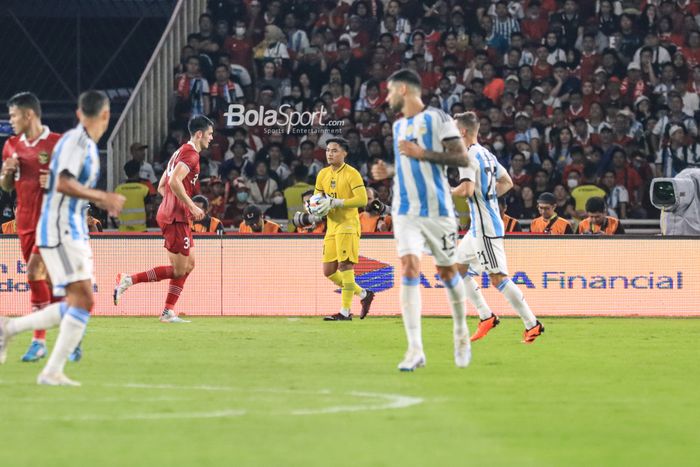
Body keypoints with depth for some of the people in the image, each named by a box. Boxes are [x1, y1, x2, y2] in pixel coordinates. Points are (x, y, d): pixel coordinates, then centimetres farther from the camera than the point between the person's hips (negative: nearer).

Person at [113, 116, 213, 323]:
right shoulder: (191, 154, -11)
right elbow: (174, 182, -25)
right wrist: (192, 207, -20)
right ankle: (129, 280, -10)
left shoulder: (181, 152, 20)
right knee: (178, 271, -8)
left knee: (188, 264, 13)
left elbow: (161, 186, 23)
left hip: (168, 214, 10)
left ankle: (168, 312, 11)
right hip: (176, 218, -10)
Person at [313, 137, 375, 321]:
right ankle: (364, 294, 21)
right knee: (329, 271, 5)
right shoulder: (323, 174, 12)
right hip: (331, 226, 8)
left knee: (345, 266, -12)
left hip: (348, 225, -8)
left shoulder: (351, 174, -9)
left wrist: (336, 203, -21)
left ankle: (345, 312, -9)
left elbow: (362, 199, -17)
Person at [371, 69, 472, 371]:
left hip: (437, 209, -4)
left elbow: (462, 157, -13)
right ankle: (415, 350, -19)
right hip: (405, 211, 4)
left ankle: (461, 332, 33)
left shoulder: (437, 119, -6)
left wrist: (421, 153, -18)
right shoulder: (399, 126, 16)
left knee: (447, 271, 7)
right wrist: (388, 171, 11)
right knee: (409, 268, -13)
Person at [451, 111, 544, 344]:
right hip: (480, 226, 10)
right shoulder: (487, 154, 16)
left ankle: (532, 324, -10)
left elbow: (467, 189, -26)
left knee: (497, 277, -10)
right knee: (457, 268, 14)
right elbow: (507, 182, 23)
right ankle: (486, 316, 12)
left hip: (485, 226, -10)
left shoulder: (469, 156, -14)